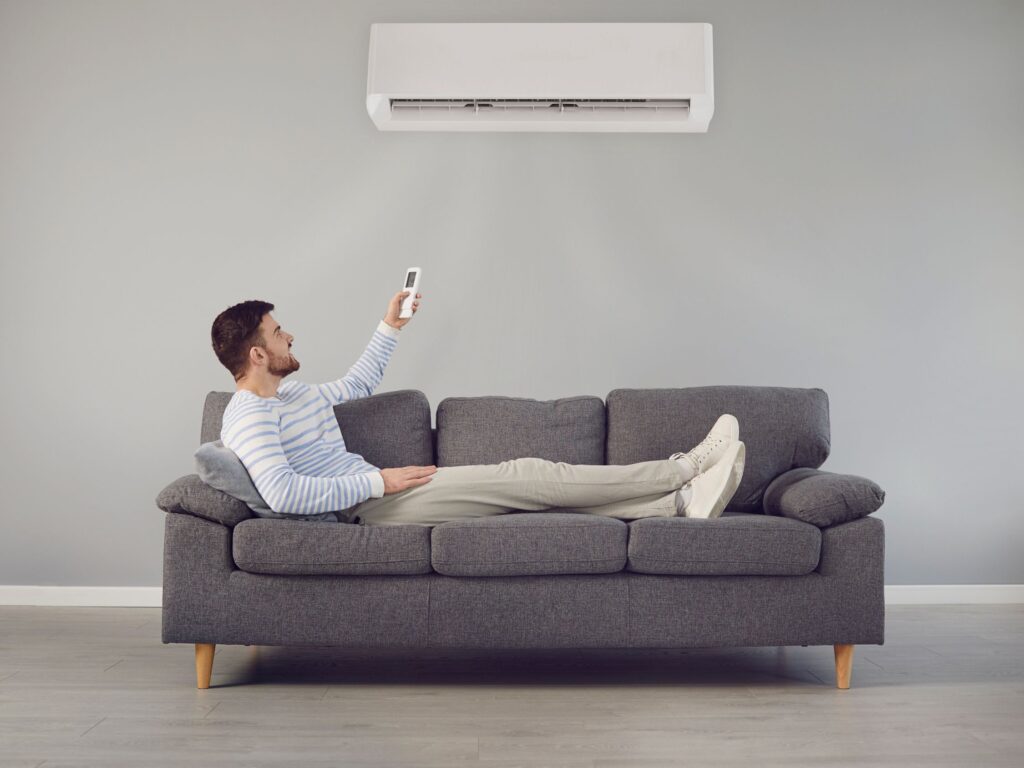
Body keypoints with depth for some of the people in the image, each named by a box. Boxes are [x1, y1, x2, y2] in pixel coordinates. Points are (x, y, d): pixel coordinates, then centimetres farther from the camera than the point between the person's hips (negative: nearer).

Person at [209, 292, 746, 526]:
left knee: (529, 483, -5)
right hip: (367, 509, -10)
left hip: (378, 493, 10)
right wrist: (377, 481, -22)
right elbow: (281, 492, -27)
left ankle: (681, 501, -8)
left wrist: (390, 327, 29)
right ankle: (687, 468, -9)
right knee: (527, 476, -15)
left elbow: (358, 385, 36)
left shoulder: (293, 393, 19)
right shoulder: (248, 416, -12)